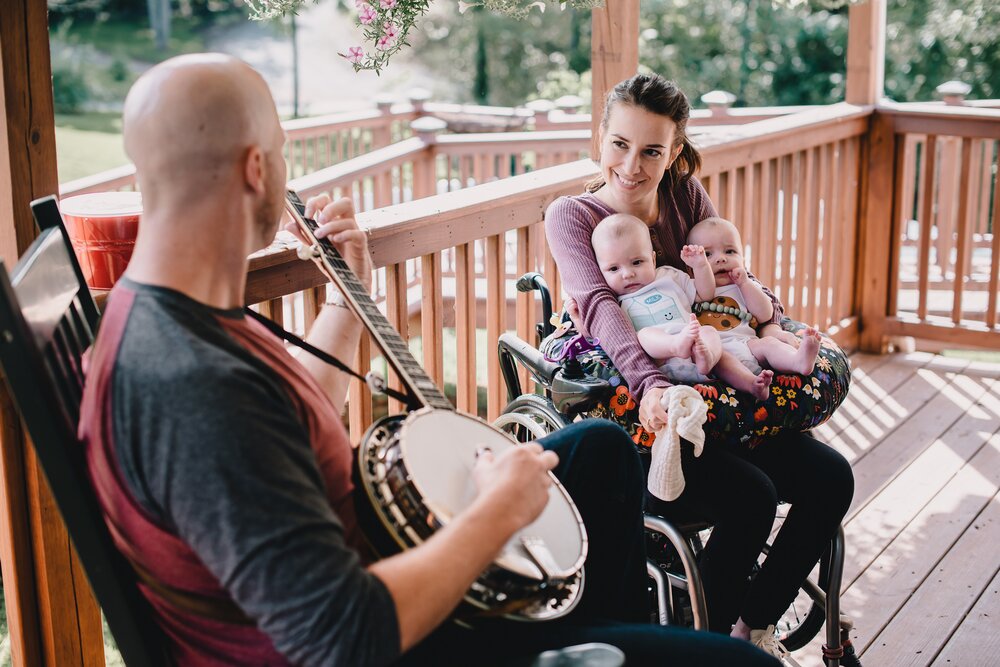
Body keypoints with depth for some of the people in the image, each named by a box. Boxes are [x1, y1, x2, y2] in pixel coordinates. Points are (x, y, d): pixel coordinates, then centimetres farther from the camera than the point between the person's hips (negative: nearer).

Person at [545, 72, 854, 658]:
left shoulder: (686, 194, 9)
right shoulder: (571, 216, -6)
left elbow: (732, 271, 7)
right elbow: (600, 305, -23)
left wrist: (773, 325, -15)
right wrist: (651, 385, -40)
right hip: (635, 413, -6)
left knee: (830, 478, -9)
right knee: (750, 496, -27)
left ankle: (754, 623, 8)